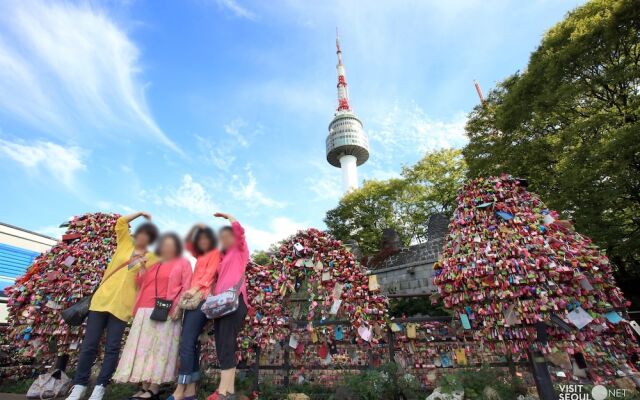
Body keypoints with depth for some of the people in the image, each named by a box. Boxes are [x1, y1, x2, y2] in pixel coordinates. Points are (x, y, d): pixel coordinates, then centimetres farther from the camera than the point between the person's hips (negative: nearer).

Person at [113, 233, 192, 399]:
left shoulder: (183, 263, 5)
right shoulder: (152, 263, 22)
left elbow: (186, 287, -4)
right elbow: (141, 284, 24)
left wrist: (179, 306, -16)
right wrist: (142, 269, 8)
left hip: (167, 312, -6)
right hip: (145, 311, 6)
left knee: (160, 348, -5)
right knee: (144, 347, 5)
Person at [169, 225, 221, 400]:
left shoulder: (215, 253, 5)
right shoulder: (200, 256, 26)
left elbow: (209, 274, -8)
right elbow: (187, 243, 35)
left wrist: (194, 289, -19)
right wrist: (194, 228, 21)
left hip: (203, 299, -7)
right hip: (192, 299, 7)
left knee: (186, 343, -13)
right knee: (190, 343, 3)